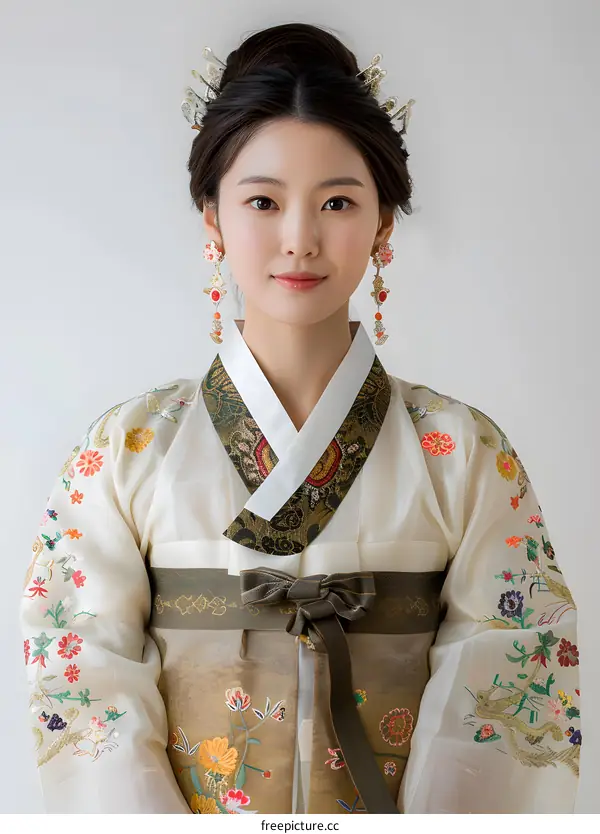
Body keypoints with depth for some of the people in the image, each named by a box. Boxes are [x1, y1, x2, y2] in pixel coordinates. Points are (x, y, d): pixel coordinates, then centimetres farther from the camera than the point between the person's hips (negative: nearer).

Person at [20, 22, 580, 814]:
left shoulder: (464, 454, -7)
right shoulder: (125, 450, -6)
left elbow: (510, 703, -9)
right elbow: (87, 694, -8)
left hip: (402, 809, 0)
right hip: (180, 805, 0)